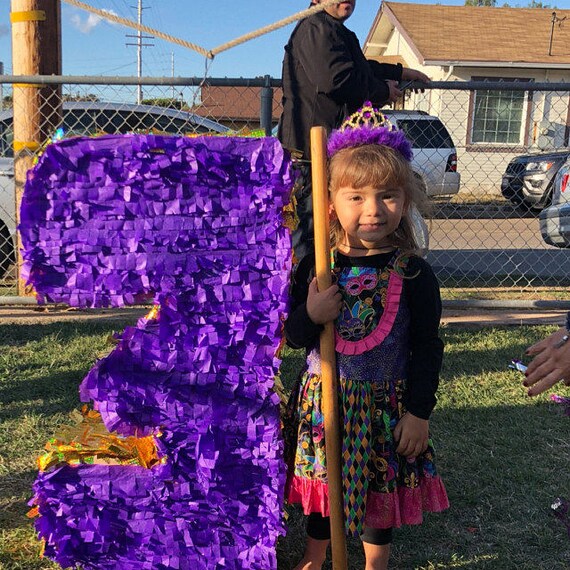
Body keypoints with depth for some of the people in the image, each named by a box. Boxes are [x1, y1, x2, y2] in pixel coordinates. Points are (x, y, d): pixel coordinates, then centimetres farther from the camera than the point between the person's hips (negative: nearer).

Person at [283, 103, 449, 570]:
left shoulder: (413, 273, -12)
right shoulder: (315, 267, -7)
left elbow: (427, 348, -5)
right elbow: (292, 337, -1)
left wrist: (419, 412, -6)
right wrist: (311, 315, -22)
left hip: (385, 404, -2)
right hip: (322, 399, 2)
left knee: (380, 491, 16)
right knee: (321, 484, 19)